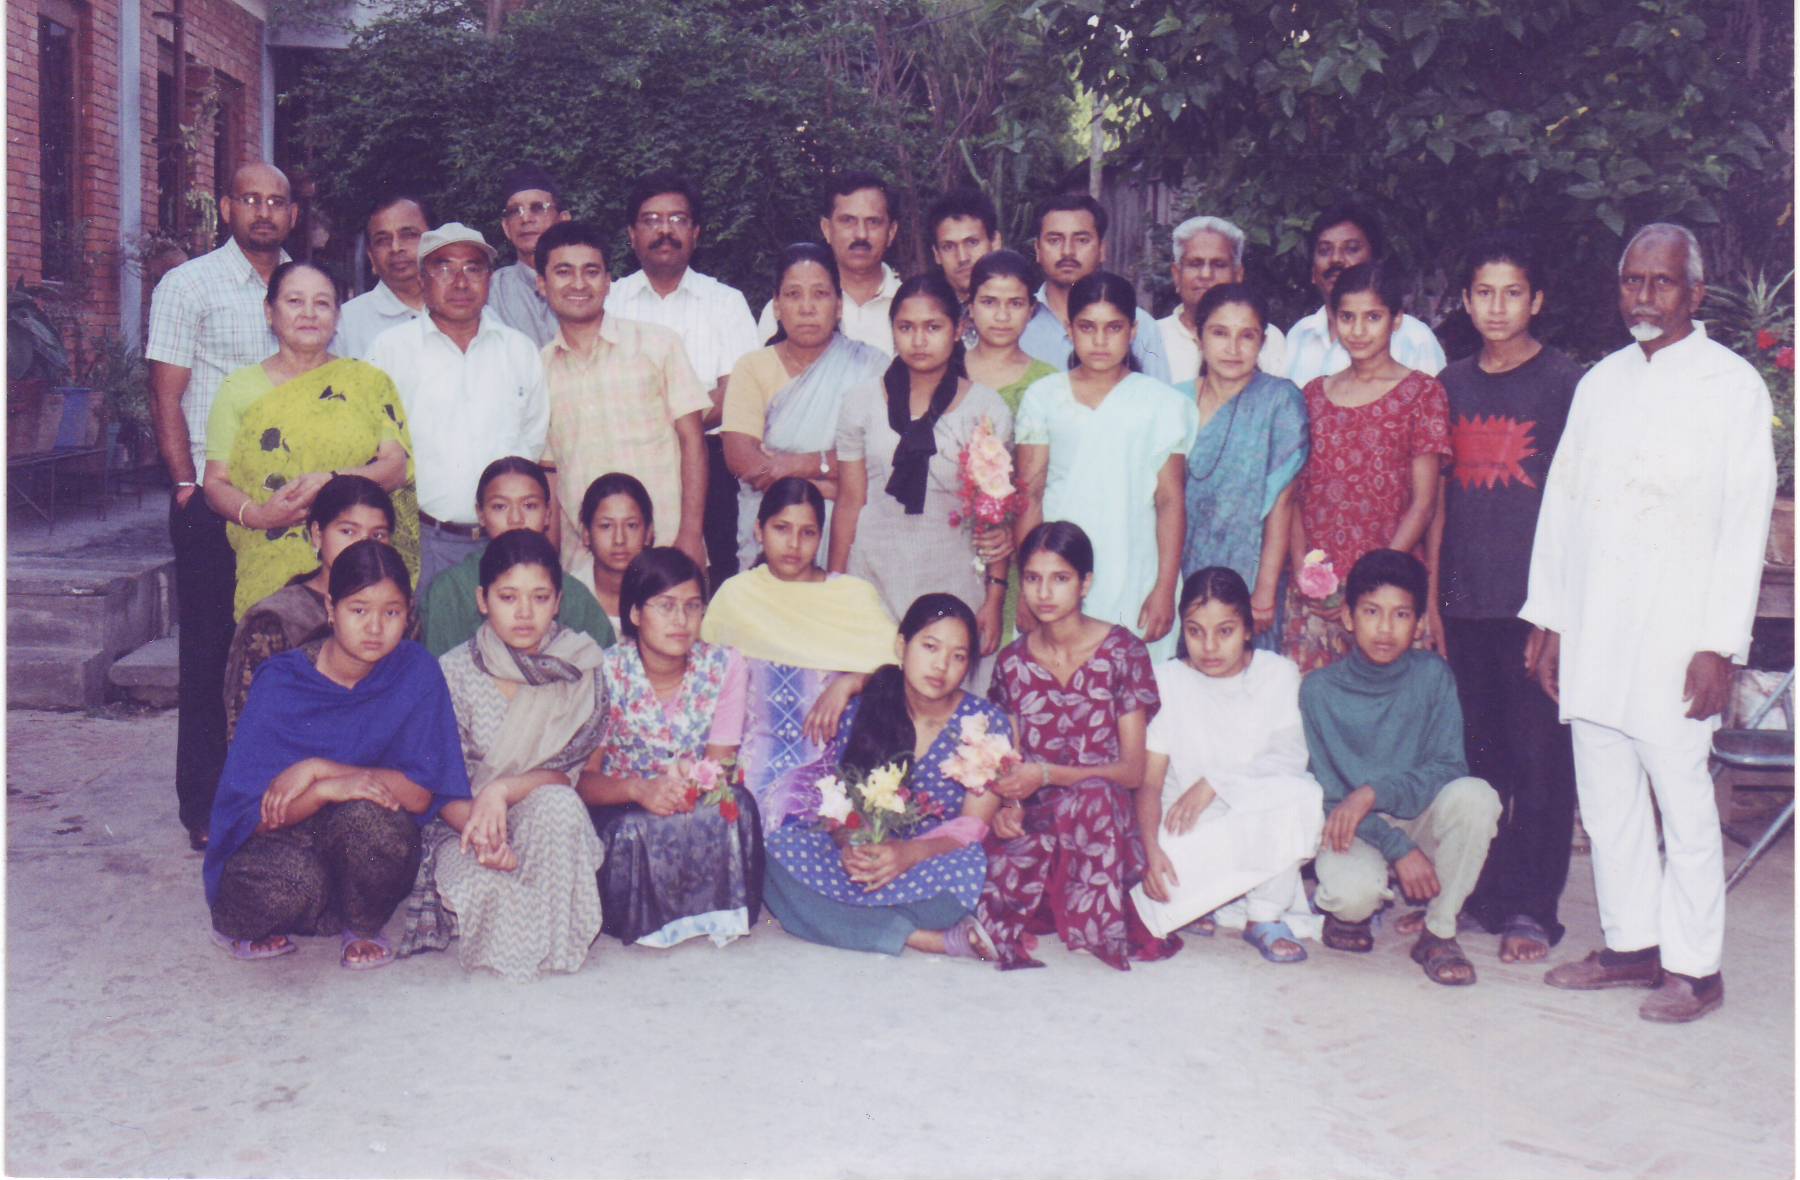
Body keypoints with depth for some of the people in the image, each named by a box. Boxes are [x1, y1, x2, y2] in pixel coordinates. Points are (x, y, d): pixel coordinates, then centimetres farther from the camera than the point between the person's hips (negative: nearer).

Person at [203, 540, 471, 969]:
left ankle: (363, 928, -2)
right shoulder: (281, 682, -11)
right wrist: (326, 791, -32)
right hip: (281, 840, -1)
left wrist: (318, 770, -22)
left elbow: (420, 794, -14)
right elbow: (257, 815, -14)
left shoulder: (415, 671, -9)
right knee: (294, 882, -35)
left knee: (366, 814, -33)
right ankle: (234, 921, 4)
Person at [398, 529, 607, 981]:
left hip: (544, 825, 1)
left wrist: (503, 790, -28)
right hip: (464, 825, -1)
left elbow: (569, 775, -7)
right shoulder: (454, 672, -4)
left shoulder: (580, 670, -2)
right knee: (488, 886, -34)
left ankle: (551, 944, -19)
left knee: (558, 805, -35)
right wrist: (479, 830, -29)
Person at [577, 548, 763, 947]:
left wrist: (690, 785, -32)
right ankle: (646, 919, -9)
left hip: (700, 805, 2)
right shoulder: (607, 673, -11)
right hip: (622, 806, -1)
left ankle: (719, 913, -11)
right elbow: (583, 778, -12)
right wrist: (639, 789, -34)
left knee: (734, 808, -32)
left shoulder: (723, 667, -6)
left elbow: (720, 765, -7)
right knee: (634, 830, -36)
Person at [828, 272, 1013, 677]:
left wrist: (995, 598, -2)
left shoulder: (988, 410, 2)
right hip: (874, 575, 1)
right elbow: (849, 502, 6)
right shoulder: (861, 403, 4)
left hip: (954, 580, -1)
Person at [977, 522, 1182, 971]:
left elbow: (1133, 770, -5)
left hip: (1102, 814, -1)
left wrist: (1047, 774, -18)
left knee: (1093, 798, -40)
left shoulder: (1123, 652, -1)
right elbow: (1010, 762, 12)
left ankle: (1096, 929, -18)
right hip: (1034, 819, 2)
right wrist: (1007, 805, -11)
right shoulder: (1013, 661, 9)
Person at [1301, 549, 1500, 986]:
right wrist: (1399, 849, -22)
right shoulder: (1319, 689, -9)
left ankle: (1439, 933, -11)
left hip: (1420, 818, 2)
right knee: (1355, 890, -35)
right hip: (1356, 832, -2)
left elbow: (1448, 768, -11)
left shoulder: (1433, 676, -6)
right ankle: (1346, 910, 7)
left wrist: (1374, 793, -26)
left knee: (1474, 795, -30)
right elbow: (1330, 795, -9)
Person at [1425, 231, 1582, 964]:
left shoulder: (1564, 383, -1)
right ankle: (1473, 893, 21)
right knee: (1474, 758, 11)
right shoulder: (1452, 385, 11)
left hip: (1536, 601, -4)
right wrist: (1430, 598, 9)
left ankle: (1532, 908, 9)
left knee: (1540, 759, 0)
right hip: (1465, 601, 4)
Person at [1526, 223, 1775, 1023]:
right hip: (1591, 628, 5)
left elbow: (1746, 521, -6)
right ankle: (1631, 943, 21)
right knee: (1605, 797, 9)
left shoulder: (1732, 385, -1)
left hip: (1675, 630, -5)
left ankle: (1694, 965, 7)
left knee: (1683, 797, -3)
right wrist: (1546, 619, 10)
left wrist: (1721, 643, -12)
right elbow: (1560, 499, 15)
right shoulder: (1600, 383, 15)